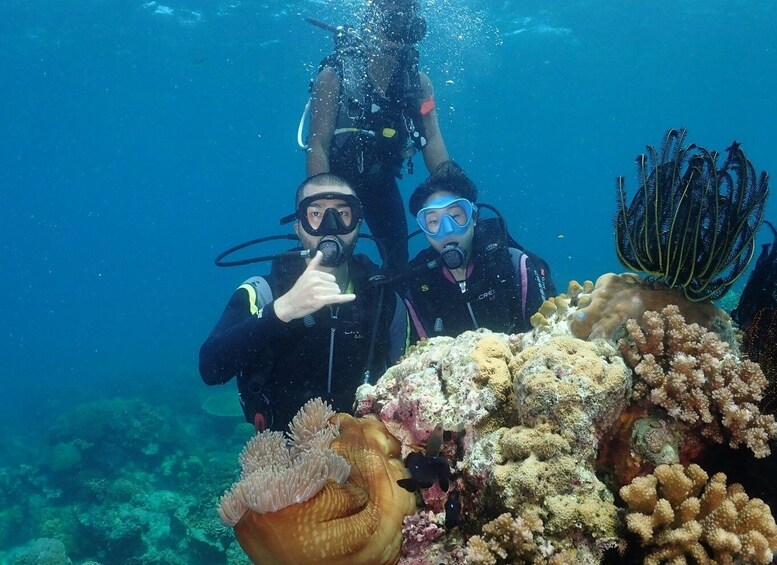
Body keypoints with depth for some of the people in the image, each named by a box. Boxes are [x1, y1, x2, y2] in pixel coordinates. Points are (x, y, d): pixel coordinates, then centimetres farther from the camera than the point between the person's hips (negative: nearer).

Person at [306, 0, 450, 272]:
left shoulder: (419, 83, -8)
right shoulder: (335, 75, -19)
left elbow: (432, 140, -12)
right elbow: (318, 145, -22)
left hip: (382, 182, 4)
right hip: (339, 178, -3)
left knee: (399, 263, 7)